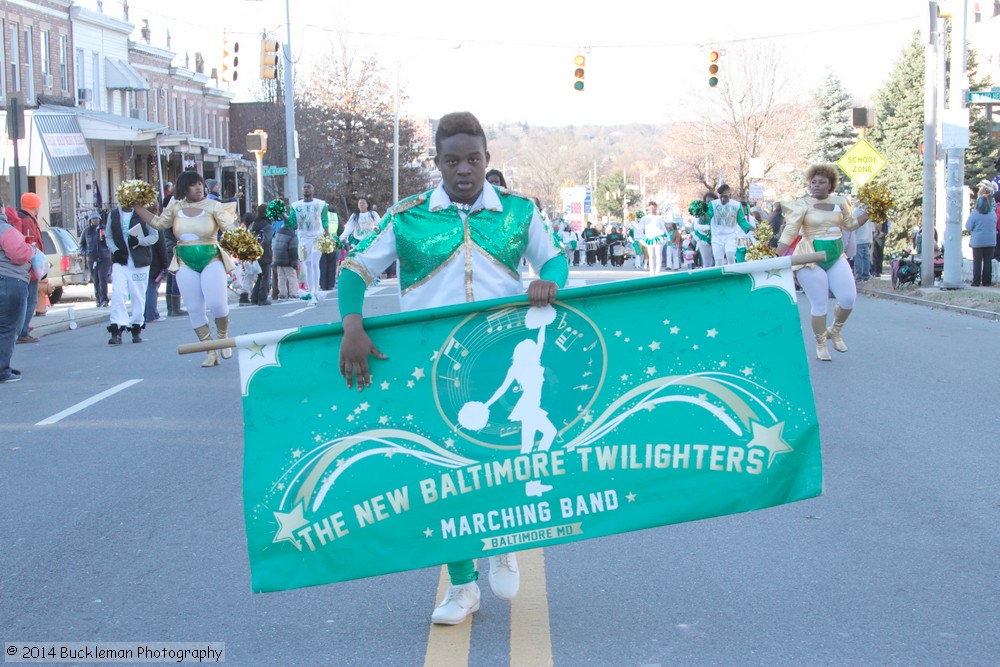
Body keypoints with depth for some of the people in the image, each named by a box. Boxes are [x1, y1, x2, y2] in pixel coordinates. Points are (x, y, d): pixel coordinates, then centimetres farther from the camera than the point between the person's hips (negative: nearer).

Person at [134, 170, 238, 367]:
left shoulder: (213, 206, -4)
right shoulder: (175, 207, 6)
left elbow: (230, 228, -10)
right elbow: (158, 223, 18)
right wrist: (137, 207, 14)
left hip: (212, 260, -3)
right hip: (185, 264, 3)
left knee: (217, 304, -17)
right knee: (194, 310, 1)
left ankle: (223, 335, 16)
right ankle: (211, 352, 11)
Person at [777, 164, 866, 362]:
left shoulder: (840, 202, 6)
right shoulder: (803, 204, -7)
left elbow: (850, 225, 20)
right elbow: (790, 231, -12)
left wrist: (868, 214, 8)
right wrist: (776, 256, -20)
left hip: (836, 257, 4)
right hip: (811, 259, -4)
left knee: (849, 299, -2)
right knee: (819, 304, 0)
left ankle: (835, 331, 25)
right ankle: (821, 344, 17)